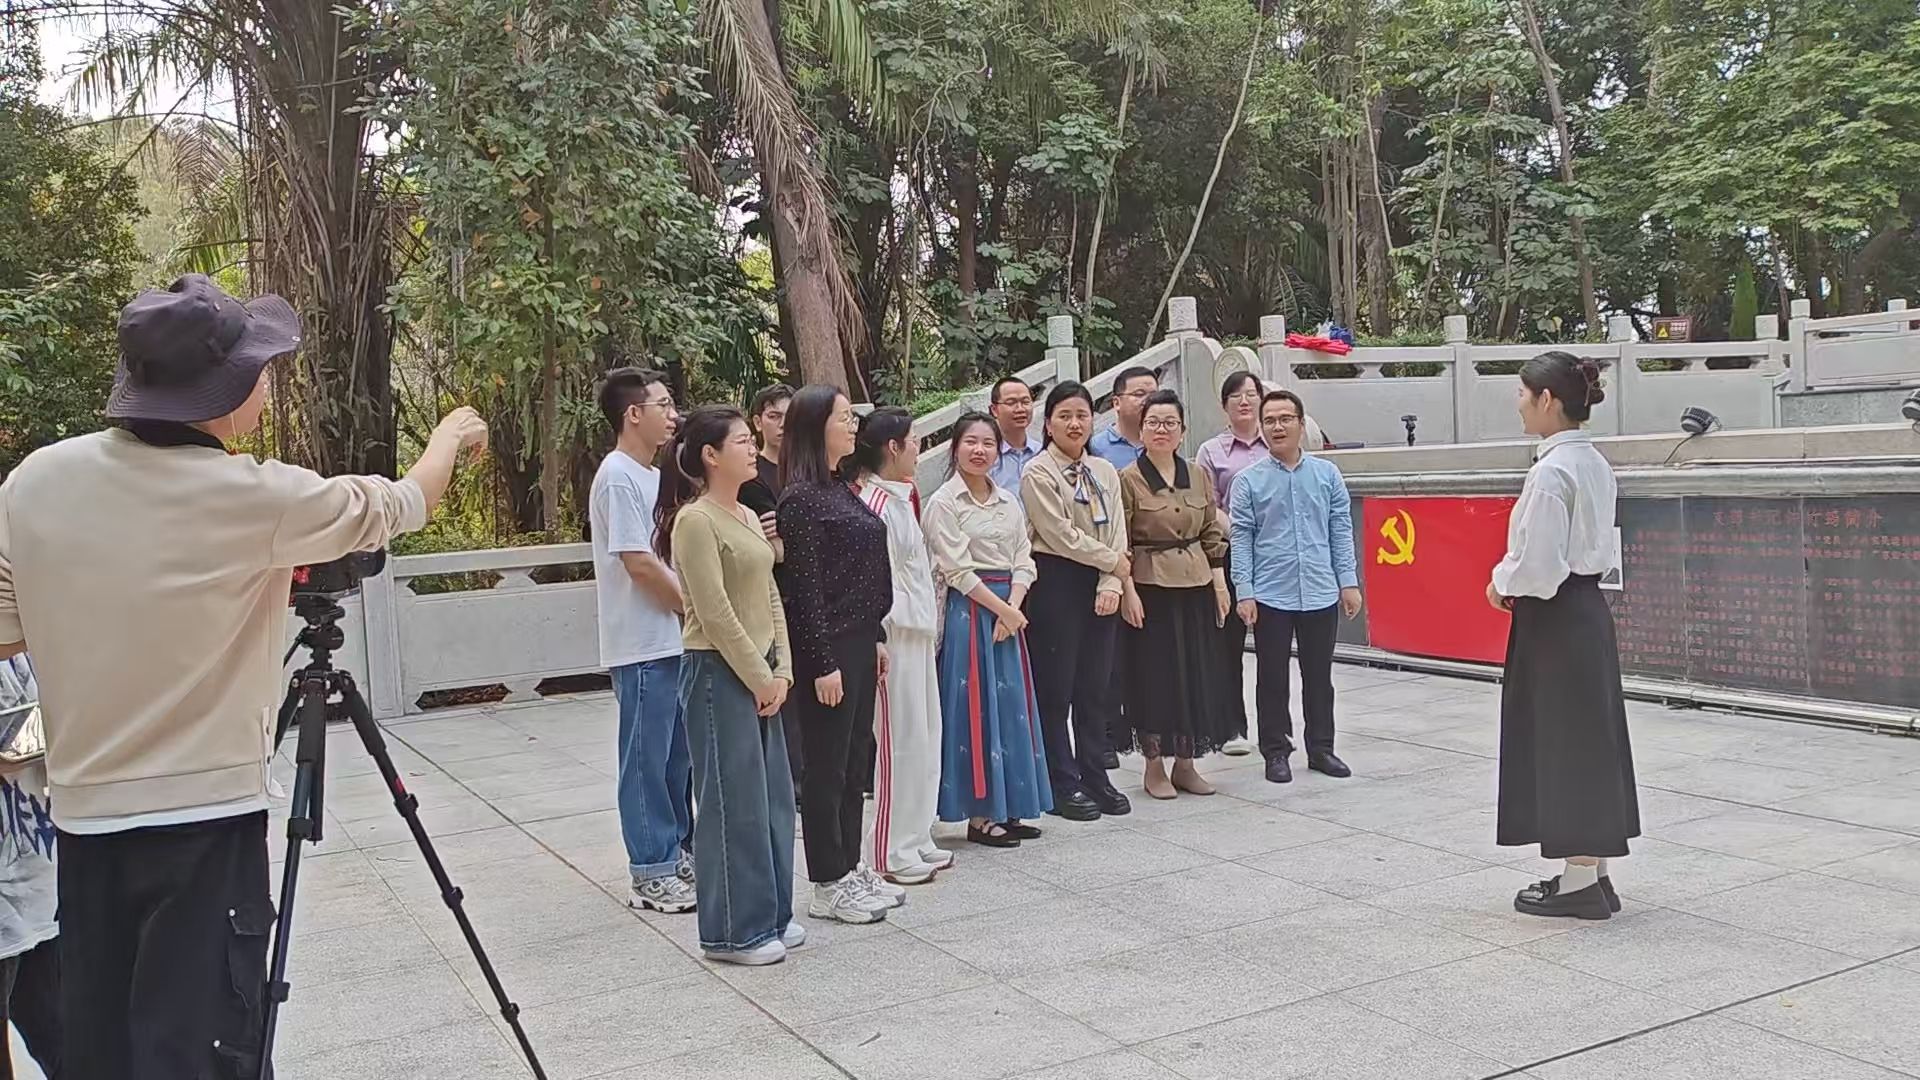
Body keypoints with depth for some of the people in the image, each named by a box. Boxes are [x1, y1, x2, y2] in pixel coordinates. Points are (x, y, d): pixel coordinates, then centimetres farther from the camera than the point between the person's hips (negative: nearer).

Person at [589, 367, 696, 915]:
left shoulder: (651, 474, 14)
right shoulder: (619, 477, -15)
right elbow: (639, 563, -19)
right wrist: (697, 607, -10)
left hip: (672, 638, 9)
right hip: (643, 644, -9)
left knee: (678, 753, 15)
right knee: (647, 758, -1)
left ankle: (677, 852, 27)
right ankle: (651, 874, 8)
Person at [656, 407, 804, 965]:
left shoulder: (748, 517, 13)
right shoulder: (695, 521, -14)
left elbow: (771, 597, 12)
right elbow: (716, 613, -18)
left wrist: (780, 669, 2)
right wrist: (759, 677, -14)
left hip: (760, 672, 9)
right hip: (718, 673, -9)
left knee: (773, 796, 13)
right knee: (734, 802, -2)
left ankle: (770, 914, 26)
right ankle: (732, 931, 10)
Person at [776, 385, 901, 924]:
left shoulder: (840, 490, 13)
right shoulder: (801, 497, -15)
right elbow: (805, 586, -17)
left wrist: (876, 637, 17)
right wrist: (822, 663, -18)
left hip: (859, 643, 9)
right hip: (827, 646, -9)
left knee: (855, 759, 15)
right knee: (827, 766, 0)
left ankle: (851, 869, 26)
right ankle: (828, 885, 10)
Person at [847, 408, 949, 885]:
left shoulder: (900, 497, 13)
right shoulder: (876, 503, -15)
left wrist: (930, 622, 12)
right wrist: (881, 640, -21)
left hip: (918, 633, 10)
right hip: (895, 633, -10)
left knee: (925, 739, 14)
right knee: (901, 742, -3)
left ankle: (915, 840, 23)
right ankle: (892, 852, 6)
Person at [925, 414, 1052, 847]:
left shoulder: (1008, 502, 13)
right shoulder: (944, 503, -6)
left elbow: (1024, 562, 7)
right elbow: (958, 571, -12)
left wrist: (1014, 608, -9)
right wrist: (1000, 609, -13)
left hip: (1010, 610, 6)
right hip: (969, 611, -6)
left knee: (1011, 706, 8)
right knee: (977, 707, -3)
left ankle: (1007, 809, 17)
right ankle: (979, 815, 5)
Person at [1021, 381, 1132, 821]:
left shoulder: (1104, 472, 13)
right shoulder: (1037, 473, -5)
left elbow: (1116, 532, 6)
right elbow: (1061, 536, -11)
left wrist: (1110, 585, -7)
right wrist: (1115, 562, -4)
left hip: (1099, 586, 6)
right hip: (1055, 583, -6)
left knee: (1095, 686, 9)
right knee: (1055, 689, -1)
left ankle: (1096, 779, 17)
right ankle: (1063, 786, 7)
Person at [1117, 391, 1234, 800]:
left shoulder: (1199, 476, 9)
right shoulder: (1127, 479, -4)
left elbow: (1212, 535, 12)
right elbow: (1120, 544, -7)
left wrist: (1220, 583, 7)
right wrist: (1128, 591, -13)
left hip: (1196, 585, 5)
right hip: (1149, 586, -5)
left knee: (1197, 673, 7)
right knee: (1153, 674, 0)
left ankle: (1186, 763, 19)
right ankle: (1154, 765, 12)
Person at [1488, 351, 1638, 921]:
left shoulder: (1551, 471, -20)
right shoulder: (1593, 463, 10)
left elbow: (1540, 565, -23)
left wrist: (1502, 585, -5)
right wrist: (1515, 582, 11)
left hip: (1554, 620, -9)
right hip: (1588, 608, 9)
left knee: (1561, 741, 0)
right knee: (1589, 739, 14)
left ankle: (1579, 881, 10)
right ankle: (1593, 872, 23)